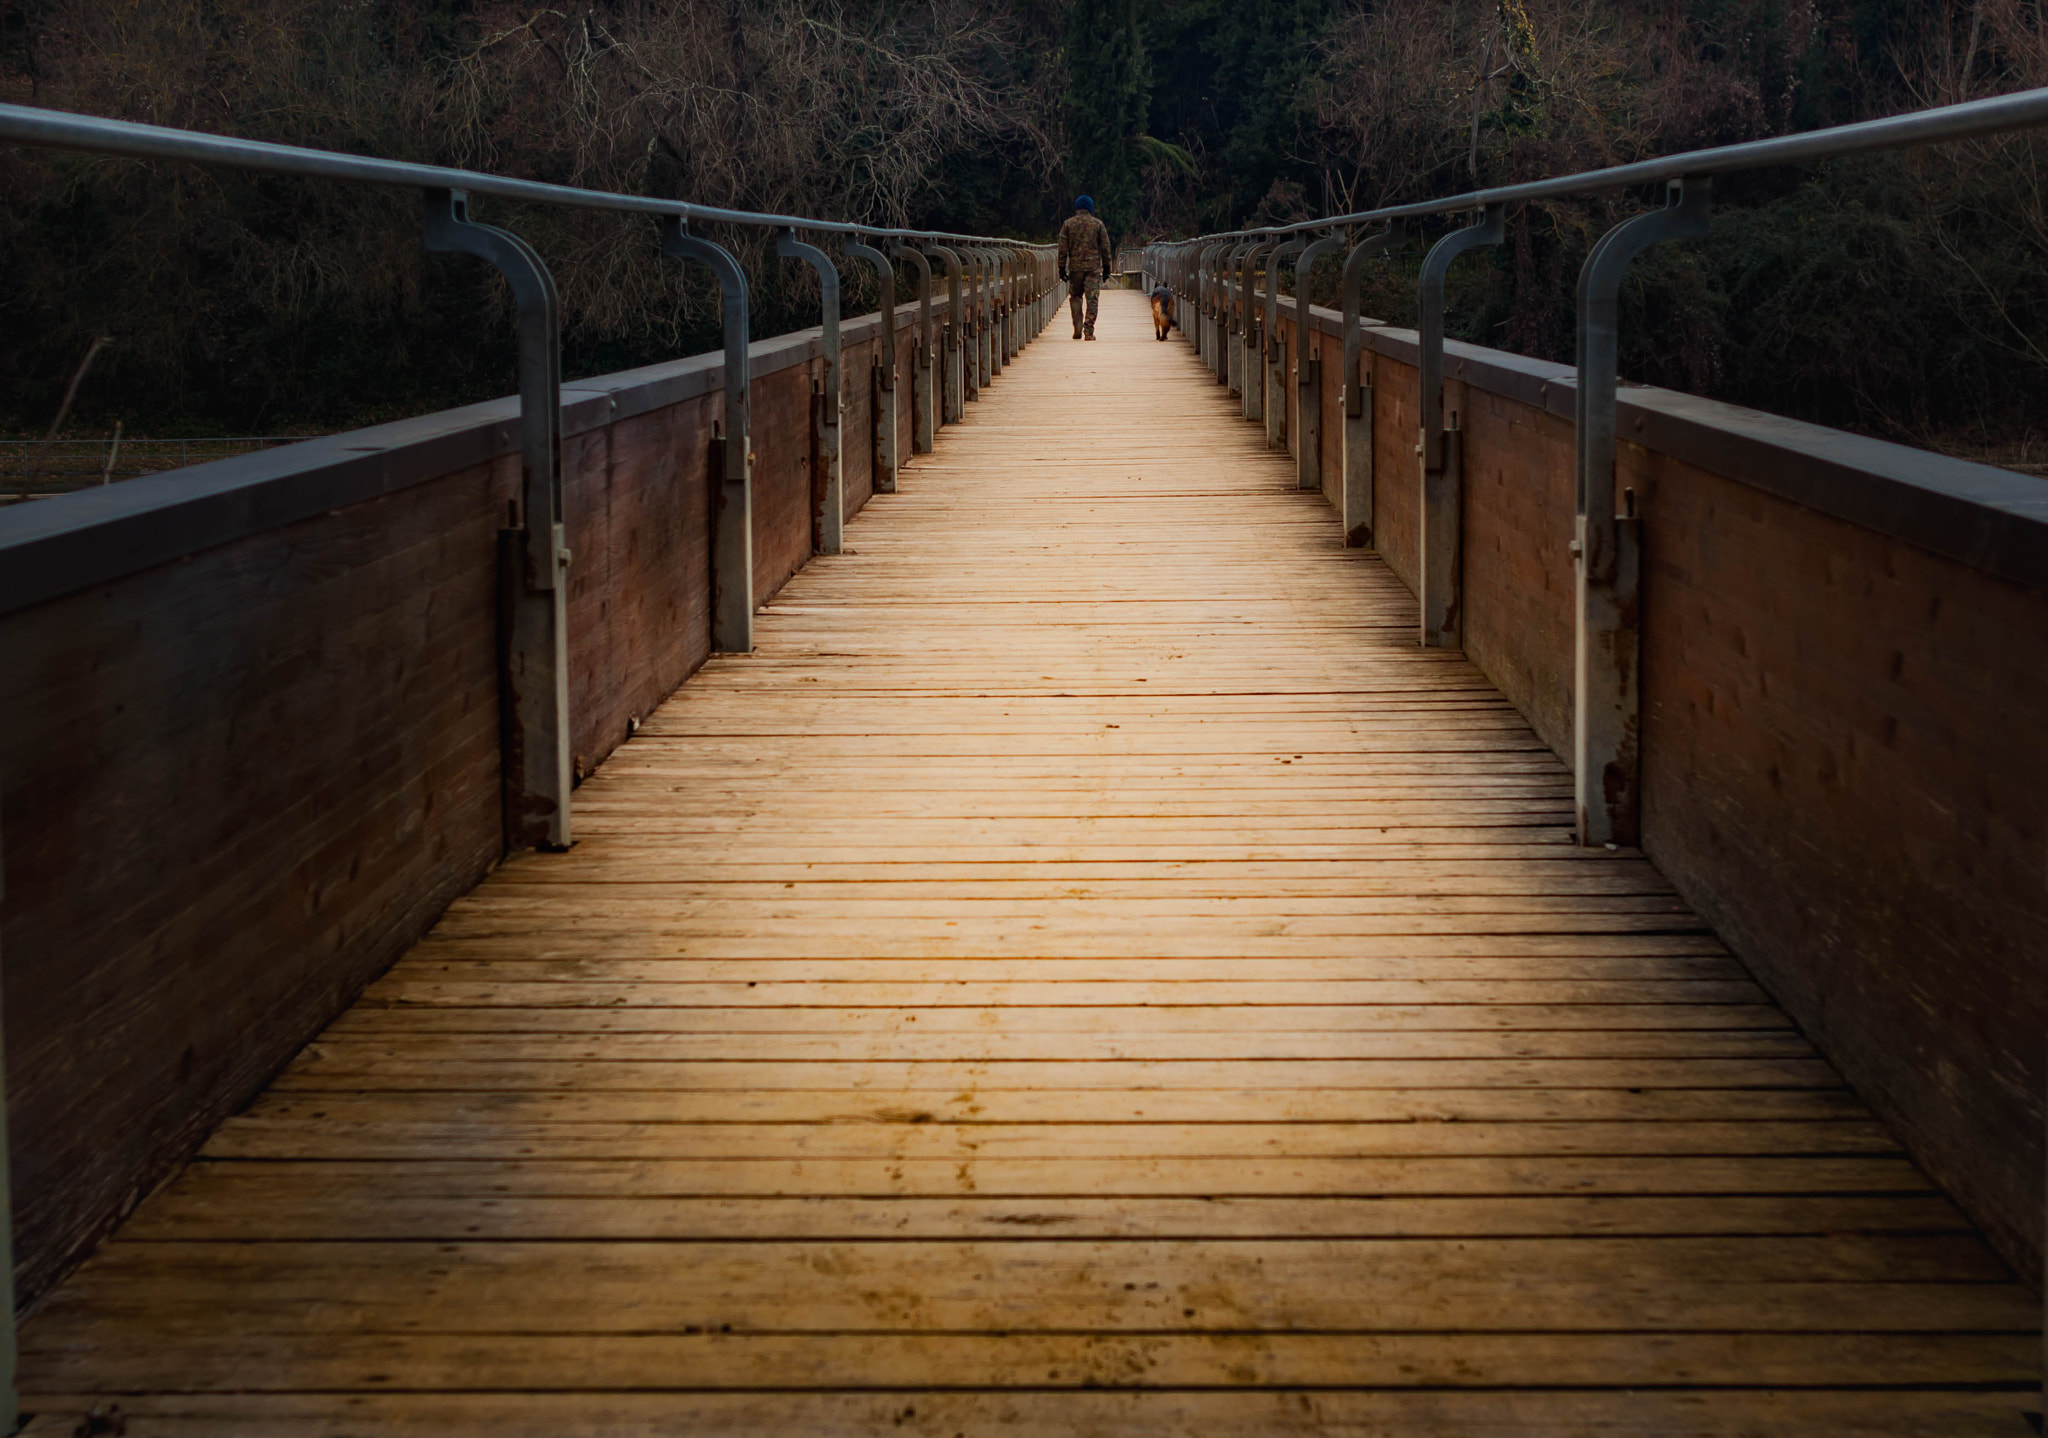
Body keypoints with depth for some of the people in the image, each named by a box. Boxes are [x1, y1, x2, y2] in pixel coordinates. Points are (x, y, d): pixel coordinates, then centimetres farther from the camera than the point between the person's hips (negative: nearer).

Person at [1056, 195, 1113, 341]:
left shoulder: (1068, 224, 3)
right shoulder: (1098, 224, 2)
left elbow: (1063, 248, 2)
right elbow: (1105, 247, 4)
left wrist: (1062, 268, 6)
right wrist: (1107, 267, 11)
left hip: (1075, 267, 1)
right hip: (1094, 267, -1)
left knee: (1075, 297, 14)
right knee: (1092, 299, 0)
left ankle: (1077, 329, 5)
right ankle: (1089, 331, -6)